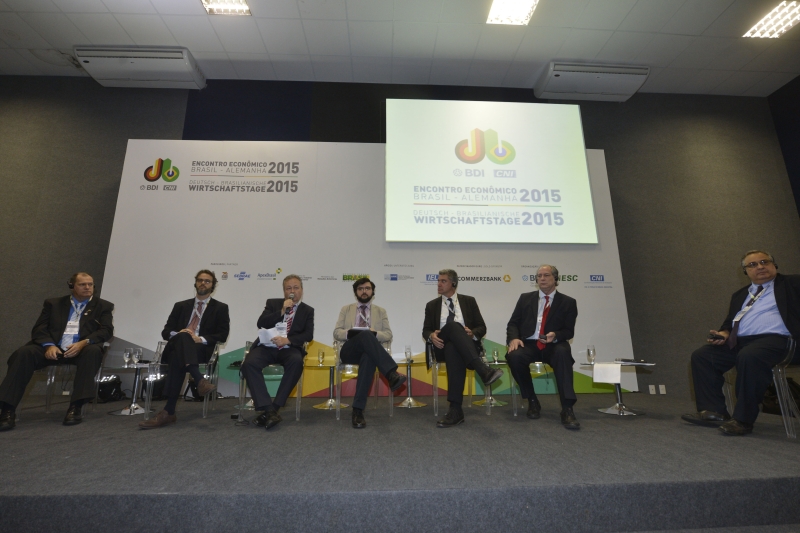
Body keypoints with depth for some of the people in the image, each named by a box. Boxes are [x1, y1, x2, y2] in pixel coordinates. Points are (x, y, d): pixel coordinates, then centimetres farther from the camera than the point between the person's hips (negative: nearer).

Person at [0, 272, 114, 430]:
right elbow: (39, 329, 10)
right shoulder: (53, 304, 20)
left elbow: (106, 331, 1)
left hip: (82, 350, -2)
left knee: (93, 351, -35)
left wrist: (83, 343, -19)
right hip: (53, 348, 2)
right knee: (23, 353, -26)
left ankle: (76, 407, -33)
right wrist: (49, 345, -12)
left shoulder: (103, 306, 14)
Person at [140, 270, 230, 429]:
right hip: (176, 347, 2)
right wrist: (178, 334, -9)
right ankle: (200, 381, -50)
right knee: (182, 337, -36)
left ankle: (168, 412, -38)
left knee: (178, 360, -36)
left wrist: (201, 339, -15)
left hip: (201, 349, -2)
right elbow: (166, 332, 15)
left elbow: (222, 335, 2)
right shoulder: (181, 306, 23)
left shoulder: (220, 308, 13)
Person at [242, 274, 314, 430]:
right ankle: (268, 409, -31)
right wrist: (281, 311, -9)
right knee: (249, 363, -29)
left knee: (296, 362, -35)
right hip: (267, 347, 1)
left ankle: (275, 407, -26)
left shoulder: (308, 310, 12)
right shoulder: (272, 303, 15)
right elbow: (261, 323, 1)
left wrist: (287, 340, -17)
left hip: (289, 349, -1)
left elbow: (308, 335, -1)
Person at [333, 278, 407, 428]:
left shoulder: (381, 311, 21)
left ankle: (358, 409, -39)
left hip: (368, 351, 1)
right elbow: (336, 333, 10)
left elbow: (388, 335, 10)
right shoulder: (346, 310, 21)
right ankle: (392, 374, -50)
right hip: (349, 351, 0)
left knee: (369, 357, -40)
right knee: (365, 334, -35)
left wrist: (375, 333, -13)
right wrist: (349, 333, -14)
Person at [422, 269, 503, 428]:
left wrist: (473, 333, -15)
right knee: (453, 326, -37)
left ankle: (455, 409, -46)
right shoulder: (432, 305, 17)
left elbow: (482, 327, 10)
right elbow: (426, 330, 12)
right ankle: (483, 370, -52)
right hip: (443, 346, 0)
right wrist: (431, 336, -14)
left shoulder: (469, 301, 14)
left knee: (453, 350, -41)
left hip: (466, 346, 0)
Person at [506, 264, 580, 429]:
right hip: (528, 344, 1)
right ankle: (532, 401, -9)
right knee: (514, 356, -32)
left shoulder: (568, 302, 9)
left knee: (563, 352, -37)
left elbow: (569, 331, 4)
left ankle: (567, 409, -32)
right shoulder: (525, 298, 13)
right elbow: (513, 323, 8)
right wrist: (514, 338, -14)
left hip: (553, 346, -1)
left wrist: (555, 335, -20)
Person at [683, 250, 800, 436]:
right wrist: (724, 333, 5)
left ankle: (743, 420, -26)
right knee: (701, 355, -10)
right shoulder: (739, 295, 26)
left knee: (749, 356, -37)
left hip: (773, 339, -7)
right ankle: (714, 411, -10)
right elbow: (729, 322, 25)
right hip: (738, 341, 7)